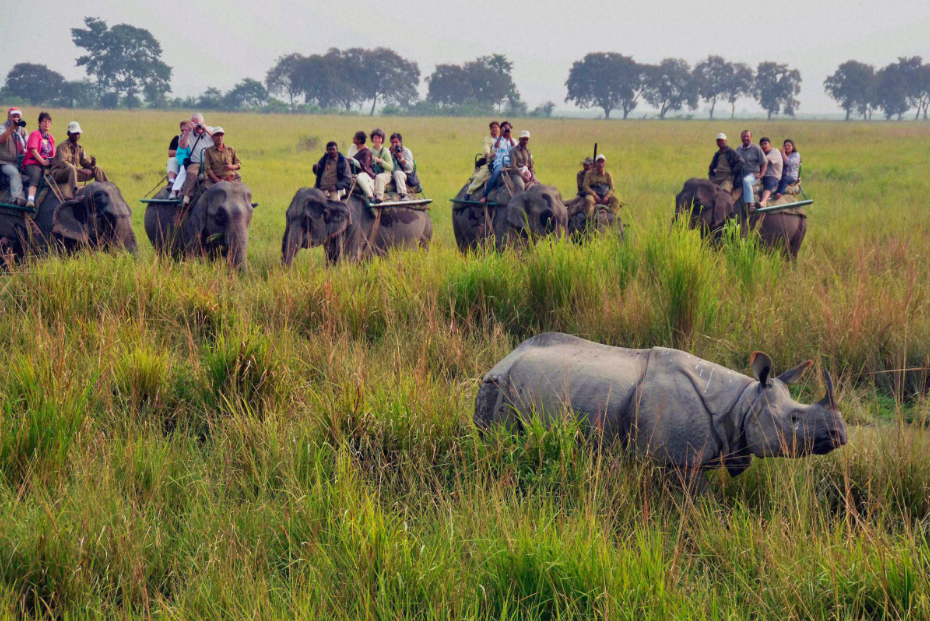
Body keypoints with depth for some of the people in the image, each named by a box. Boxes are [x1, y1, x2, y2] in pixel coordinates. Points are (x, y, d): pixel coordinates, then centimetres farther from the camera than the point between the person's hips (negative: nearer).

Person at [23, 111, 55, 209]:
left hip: (47, 164, 6)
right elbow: (33, 150, -9)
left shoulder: (51, 138, 23)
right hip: (33, 163, -6)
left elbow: (53, 154, 24)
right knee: (36, 176, -35)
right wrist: (43, 161, -19)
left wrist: (52, 161, 0)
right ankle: (30, 199, -53)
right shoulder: (35, 134, 4)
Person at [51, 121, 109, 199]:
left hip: (74, 173, 8)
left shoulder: (79, 147, 10)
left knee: (97, 169, 1)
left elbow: (85, 162, 11)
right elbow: (62, 163, -24)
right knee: (71, 168, -42)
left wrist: (91, 163, -15)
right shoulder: (63, 146, -12)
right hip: (58, 173, -8)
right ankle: (75, 193, -59)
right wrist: (80, 170, -30)